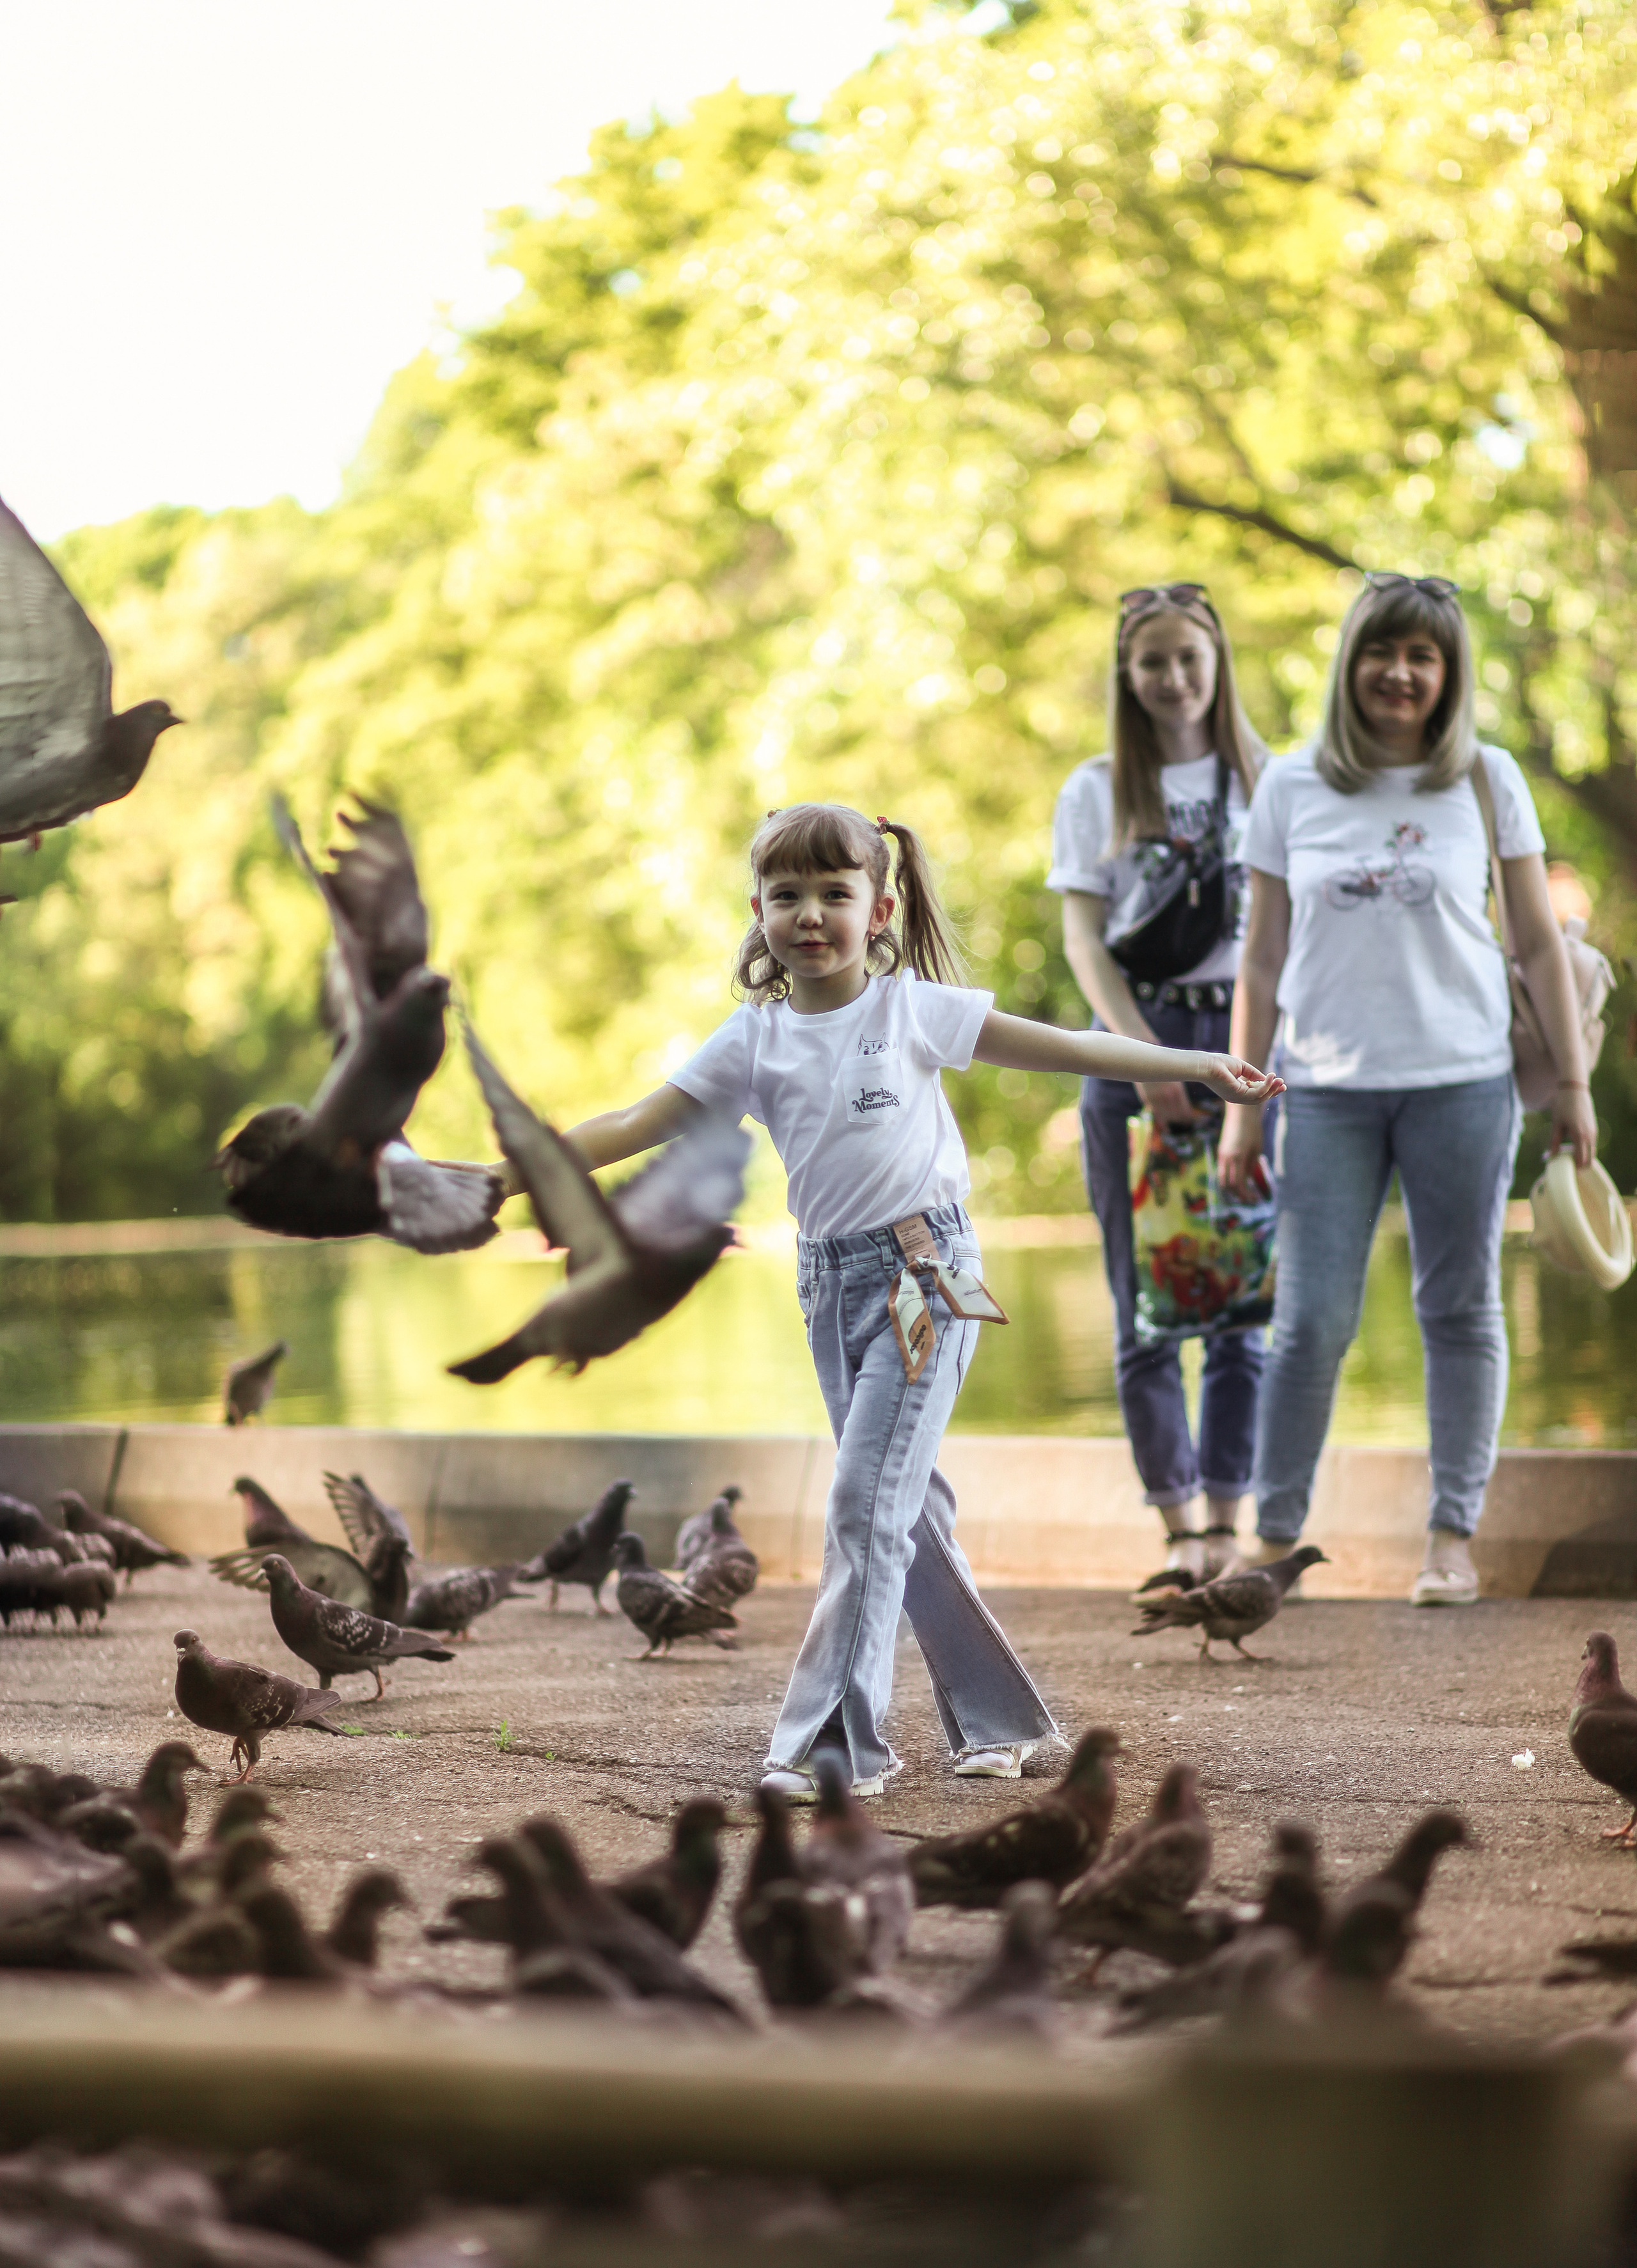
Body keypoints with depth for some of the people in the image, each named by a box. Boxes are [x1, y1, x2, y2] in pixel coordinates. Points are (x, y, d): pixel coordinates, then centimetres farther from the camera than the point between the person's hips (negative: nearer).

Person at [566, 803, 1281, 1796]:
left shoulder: (912, 1008, -2)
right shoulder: (755, 1039, 6)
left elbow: (1059, 1047, 1)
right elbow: (639, 1126, 4)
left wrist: (1198, 1065, -2)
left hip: (926, 1273, -5)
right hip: (834, 1285, 5)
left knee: (866, 1506, -12)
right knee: (908, 1510, 9)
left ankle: (840, 1741, -9)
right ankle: (997, 1716, 21)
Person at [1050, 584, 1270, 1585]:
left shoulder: (1267, 783, 9)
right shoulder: (1097, 792, 9)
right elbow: (1084, 939, 3)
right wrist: (1147, 1056, -10)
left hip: (1246, 1033, 0)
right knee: (1148, 1302, -1)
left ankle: (1229, 1519, 2)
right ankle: (1179, 1521, 4)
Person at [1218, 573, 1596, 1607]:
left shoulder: (1487, 782, 2)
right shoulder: (1292, 787, 4)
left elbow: (1541, 942, 6)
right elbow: (1263, 960, 8)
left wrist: (1573, 1079, 3)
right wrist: (1243, 1106, 6)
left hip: (1461, 1083, 0)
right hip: (1329, 1087, 0)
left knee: (1461, 1311, 5)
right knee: (1312, 1320, -2)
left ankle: (1454, 1538, 13)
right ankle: (1276, 1535, 6)